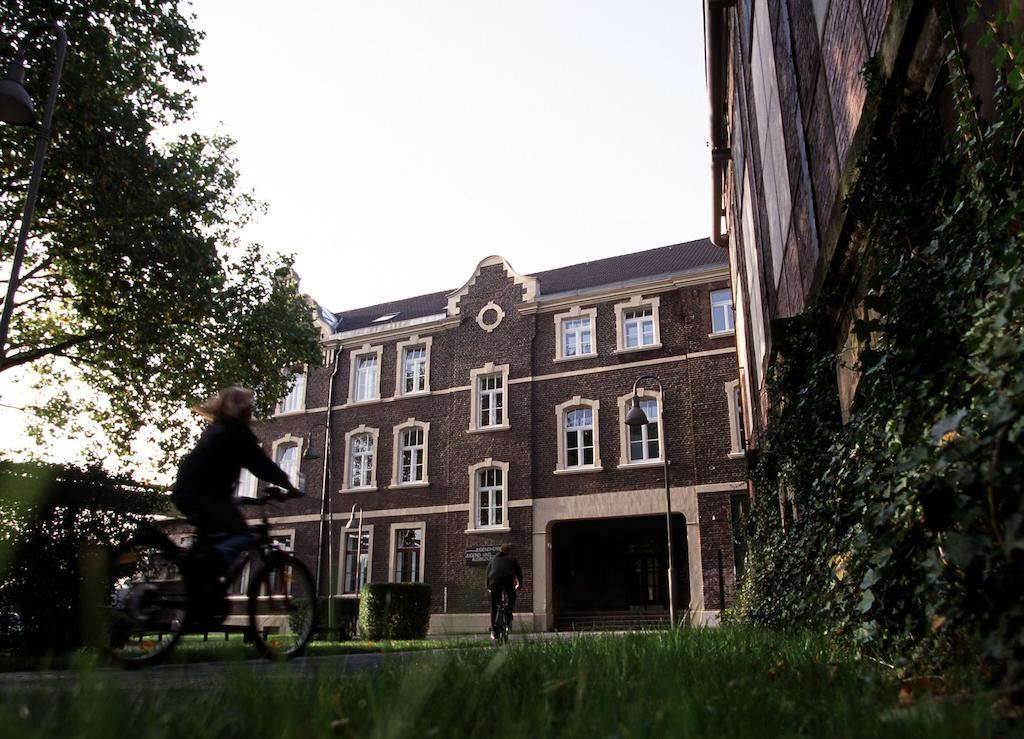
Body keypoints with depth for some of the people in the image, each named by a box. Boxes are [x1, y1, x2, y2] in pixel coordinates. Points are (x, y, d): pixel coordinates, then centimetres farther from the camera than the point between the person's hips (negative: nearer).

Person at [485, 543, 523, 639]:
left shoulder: (493, 559, 28)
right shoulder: (512, 559, 21)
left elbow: (488, 572, 30)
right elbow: (519, 572, 22)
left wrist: (488, 586, 36)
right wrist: (519, 584, 33)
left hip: (495, 582, 2)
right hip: (508, 582, -2)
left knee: (494, 607, 7)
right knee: (512, 597, 29)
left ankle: (493, 631, 4)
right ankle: (509, 611, 6)